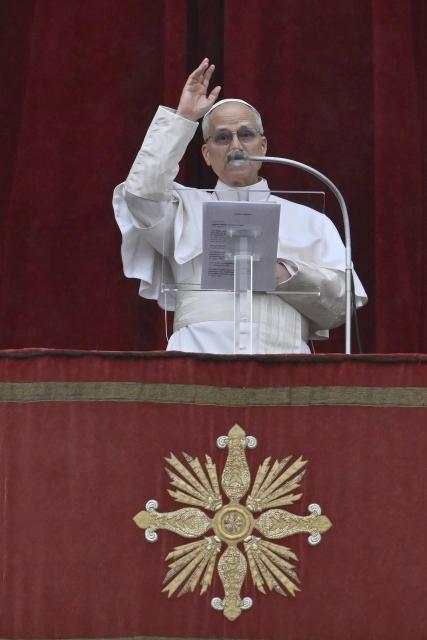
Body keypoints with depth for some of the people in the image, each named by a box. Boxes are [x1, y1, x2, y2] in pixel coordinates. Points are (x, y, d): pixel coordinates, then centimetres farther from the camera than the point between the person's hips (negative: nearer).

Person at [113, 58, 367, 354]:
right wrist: (182, 119, 8)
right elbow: (142, 192, 1)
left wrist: (285, 274, -5)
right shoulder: (187, 206, 21)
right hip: (200, 351, -1)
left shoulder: (308, 220, 19)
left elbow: (341, 303, 11)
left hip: (281, 353, 1)